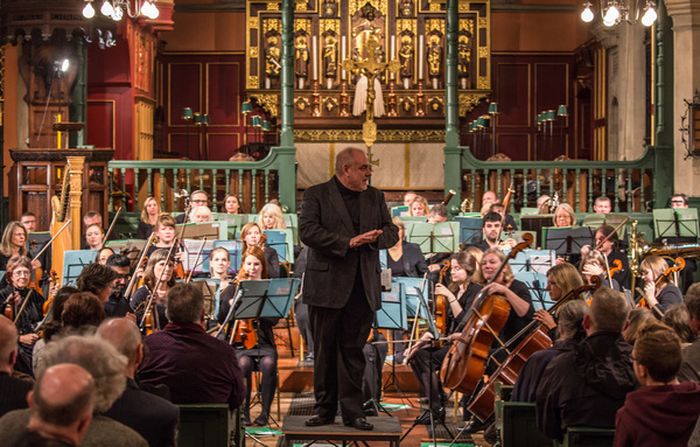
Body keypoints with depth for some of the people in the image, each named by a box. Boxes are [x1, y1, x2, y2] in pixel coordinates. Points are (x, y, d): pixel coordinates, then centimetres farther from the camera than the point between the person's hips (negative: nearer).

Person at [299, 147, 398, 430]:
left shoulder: (375, 197, 13)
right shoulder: (317, 195, -1)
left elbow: (391, 232, 11)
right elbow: (307, 231, -14)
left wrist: (376, 237, -13)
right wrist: (348, 242, -19)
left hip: (363, 287, 3)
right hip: (327, 286, -3)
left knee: (353, 350, 5)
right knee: (325, 350, 5)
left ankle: (352, 411, 9)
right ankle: (325, 409, 14)